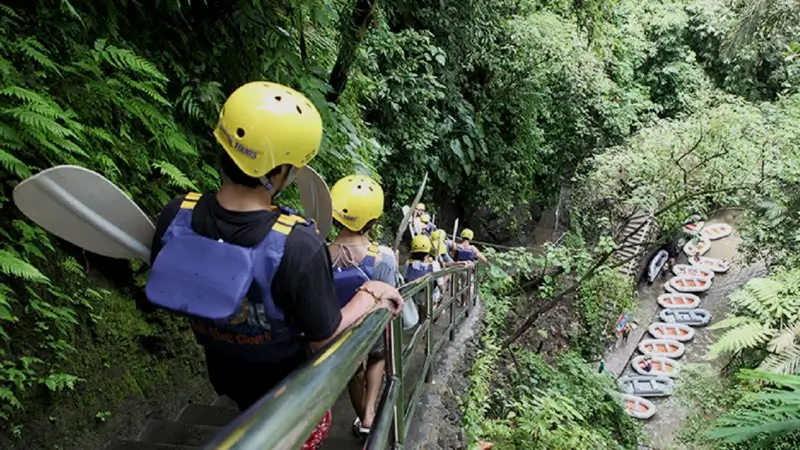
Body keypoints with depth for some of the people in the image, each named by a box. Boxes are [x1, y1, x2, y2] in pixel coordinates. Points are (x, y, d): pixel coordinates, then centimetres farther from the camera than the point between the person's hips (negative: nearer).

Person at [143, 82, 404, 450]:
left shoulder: (175, 216, -26)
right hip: (286, 384, -3)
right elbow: (324, 338, -26)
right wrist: (370, 294, -12)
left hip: (223, 374, 4)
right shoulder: (298, 246, -41)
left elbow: (165, 291, -7)